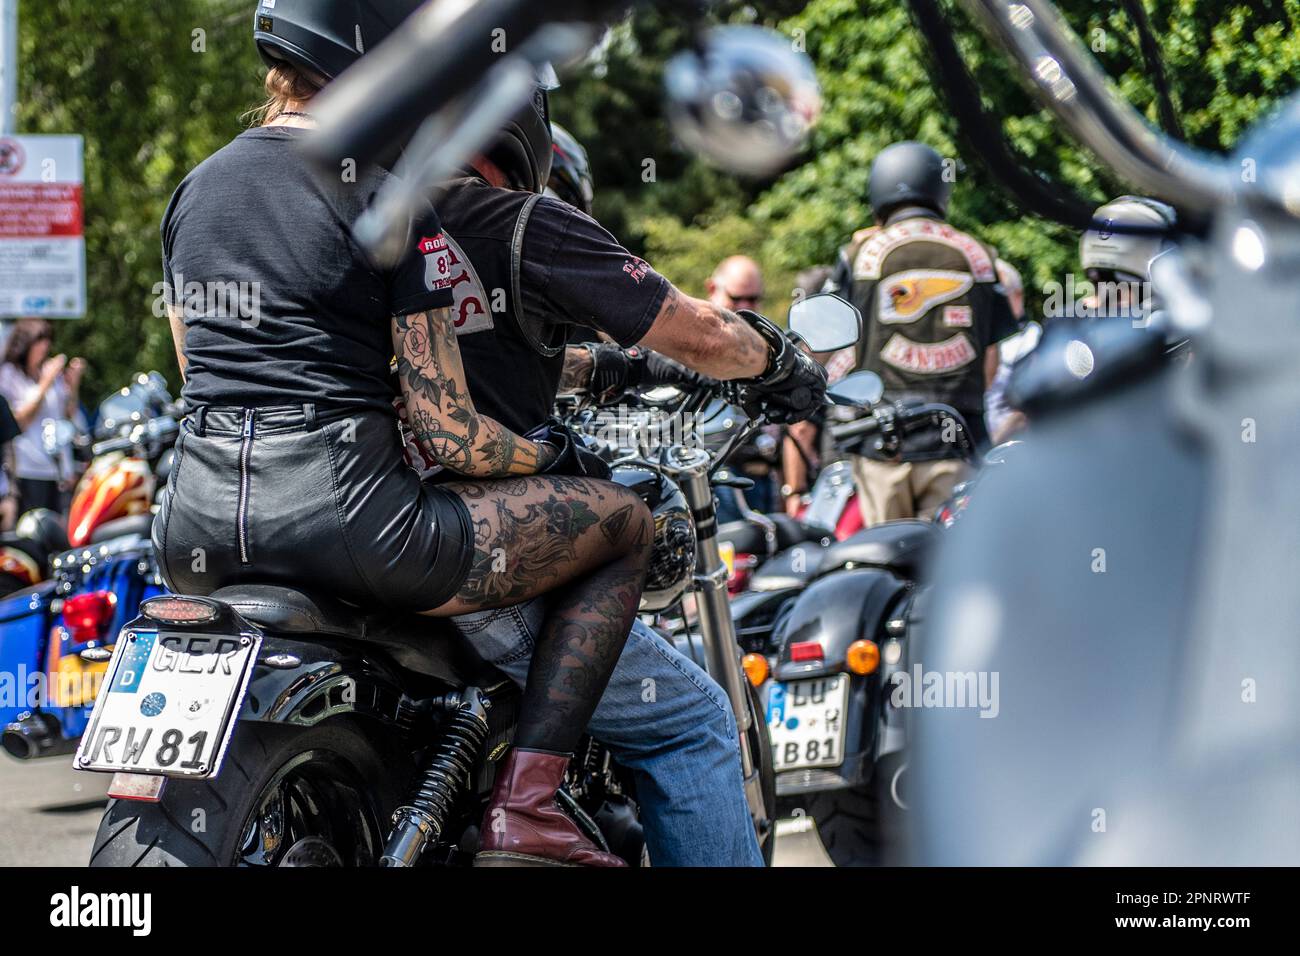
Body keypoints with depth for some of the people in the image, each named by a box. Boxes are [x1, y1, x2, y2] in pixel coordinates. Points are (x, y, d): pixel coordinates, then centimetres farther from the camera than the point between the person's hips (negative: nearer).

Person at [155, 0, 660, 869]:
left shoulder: (197, 189, 15)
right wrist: (551, 454, 13)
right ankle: (525, 801, -2)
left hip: (197, 532, 7)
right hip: (342, 518, -7)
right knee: (622, 521, 6)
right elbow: (446, 429, -7)